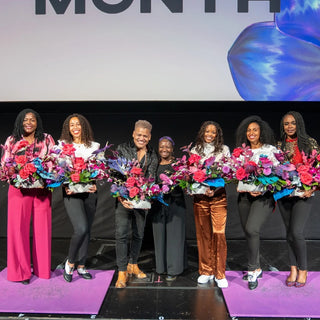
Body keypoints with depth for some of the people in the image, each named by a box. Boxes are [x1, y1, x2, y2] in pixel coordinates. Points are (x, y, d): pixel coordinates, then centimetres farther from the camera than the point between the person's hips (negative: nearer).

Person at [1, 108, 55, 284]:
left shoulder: (47, 139, 7)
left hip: (42, 190, 0)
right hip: (19, 189, 0)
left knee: (42, 228, 4)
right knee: (18, 228, 0)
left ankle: (42, 268, 19)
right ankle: (21, 271, 13)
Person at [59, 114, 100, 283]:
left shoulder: (94, 146, 9)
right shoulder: (63, 145, 5)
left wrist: (95, 185, -5)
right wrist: (65, 186, -11)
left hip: (89, 192, 3)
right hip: (71, 192, -3)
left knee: (86, 230, 8)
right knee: (81, 228, -18)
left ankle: (81, 266, 23)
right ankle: (70, 262, 6)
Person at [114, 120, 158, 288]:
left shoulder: (152, 155, 6)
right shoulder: (122, 148, -3)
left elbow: (151, 179, 5)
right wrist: (121, 197, -17)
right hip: (124, 197, -3)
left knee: (139, 233, 13)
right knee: (121, 233, -7)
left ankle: (133, 265, 31)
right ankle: (122, 271, 5)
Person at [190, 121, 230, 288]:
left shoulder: (224, 150, 9)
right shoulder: (195, 151, 12)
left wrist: (215, 189, -11)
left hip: (219, 196, -1)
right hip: (200, 196, 2)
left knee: (219, 233, -7)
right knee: (203, 234, 5)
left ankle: (220, 274, 2)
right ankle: (206, 271, 15)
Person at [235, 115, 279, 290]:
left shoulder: (270, 150, 0)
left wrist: (263, 190, -16)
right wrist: (248, 190, 1)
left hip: (263, 196, -5)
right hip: (244, 196, 5)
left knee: (252, 229, -20)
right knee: (248, 232, 8)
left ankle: (254, 269, -4)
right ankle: (255, 269, 24)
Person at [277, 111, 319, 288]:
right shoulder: (279, 145, 8)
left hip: (304, 194, -3)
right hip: (284, 194, 3)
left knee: (296, 232, -11)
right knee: (289, 233, 8)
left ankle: (303, 269, 10)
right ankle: (293, 270, 21)